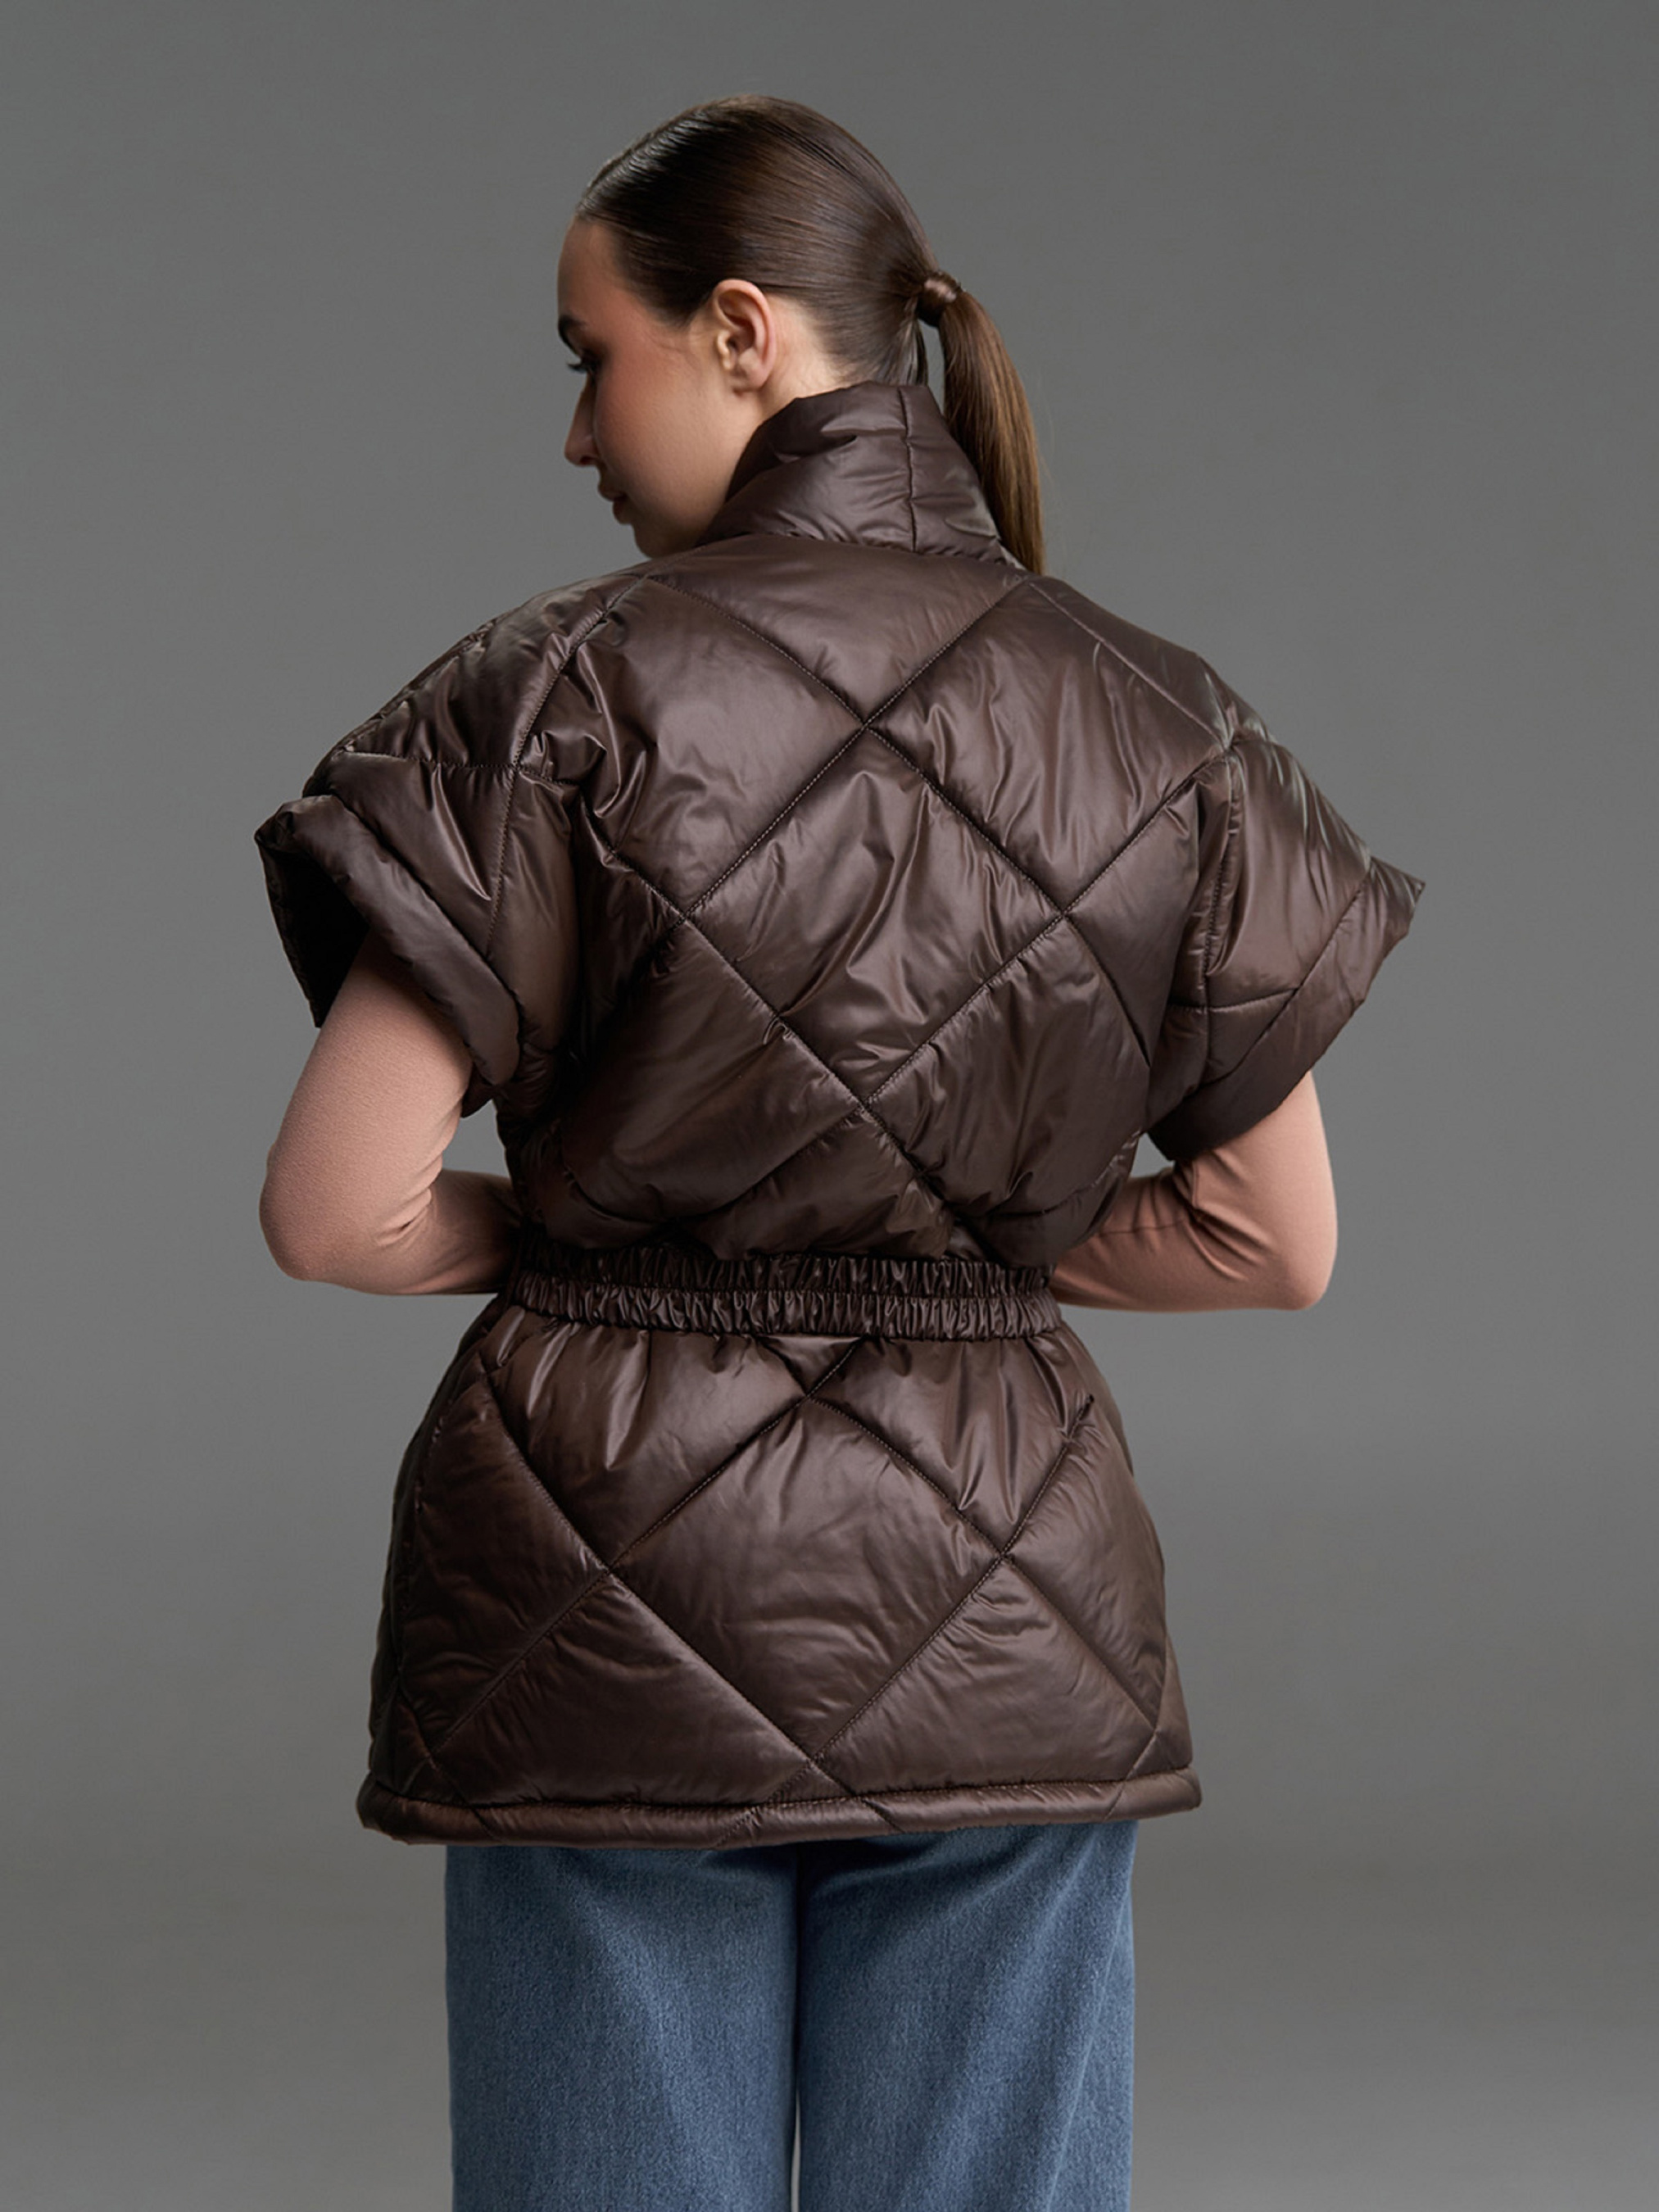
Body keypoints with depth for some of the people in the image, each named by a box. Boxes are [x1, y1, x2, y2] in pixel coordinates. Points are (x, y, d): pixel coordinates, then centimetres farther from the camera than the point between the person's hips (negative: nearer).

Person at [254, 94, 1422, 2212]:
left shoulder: (575, 695, -11)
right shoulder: (1161, 728, 0)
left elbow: (337, 1214, -14)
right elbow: (1276, 1242, 5)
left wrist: (575, 1224, 5)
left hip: (620, 1606, -3)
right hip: (1004, 1624, 3)